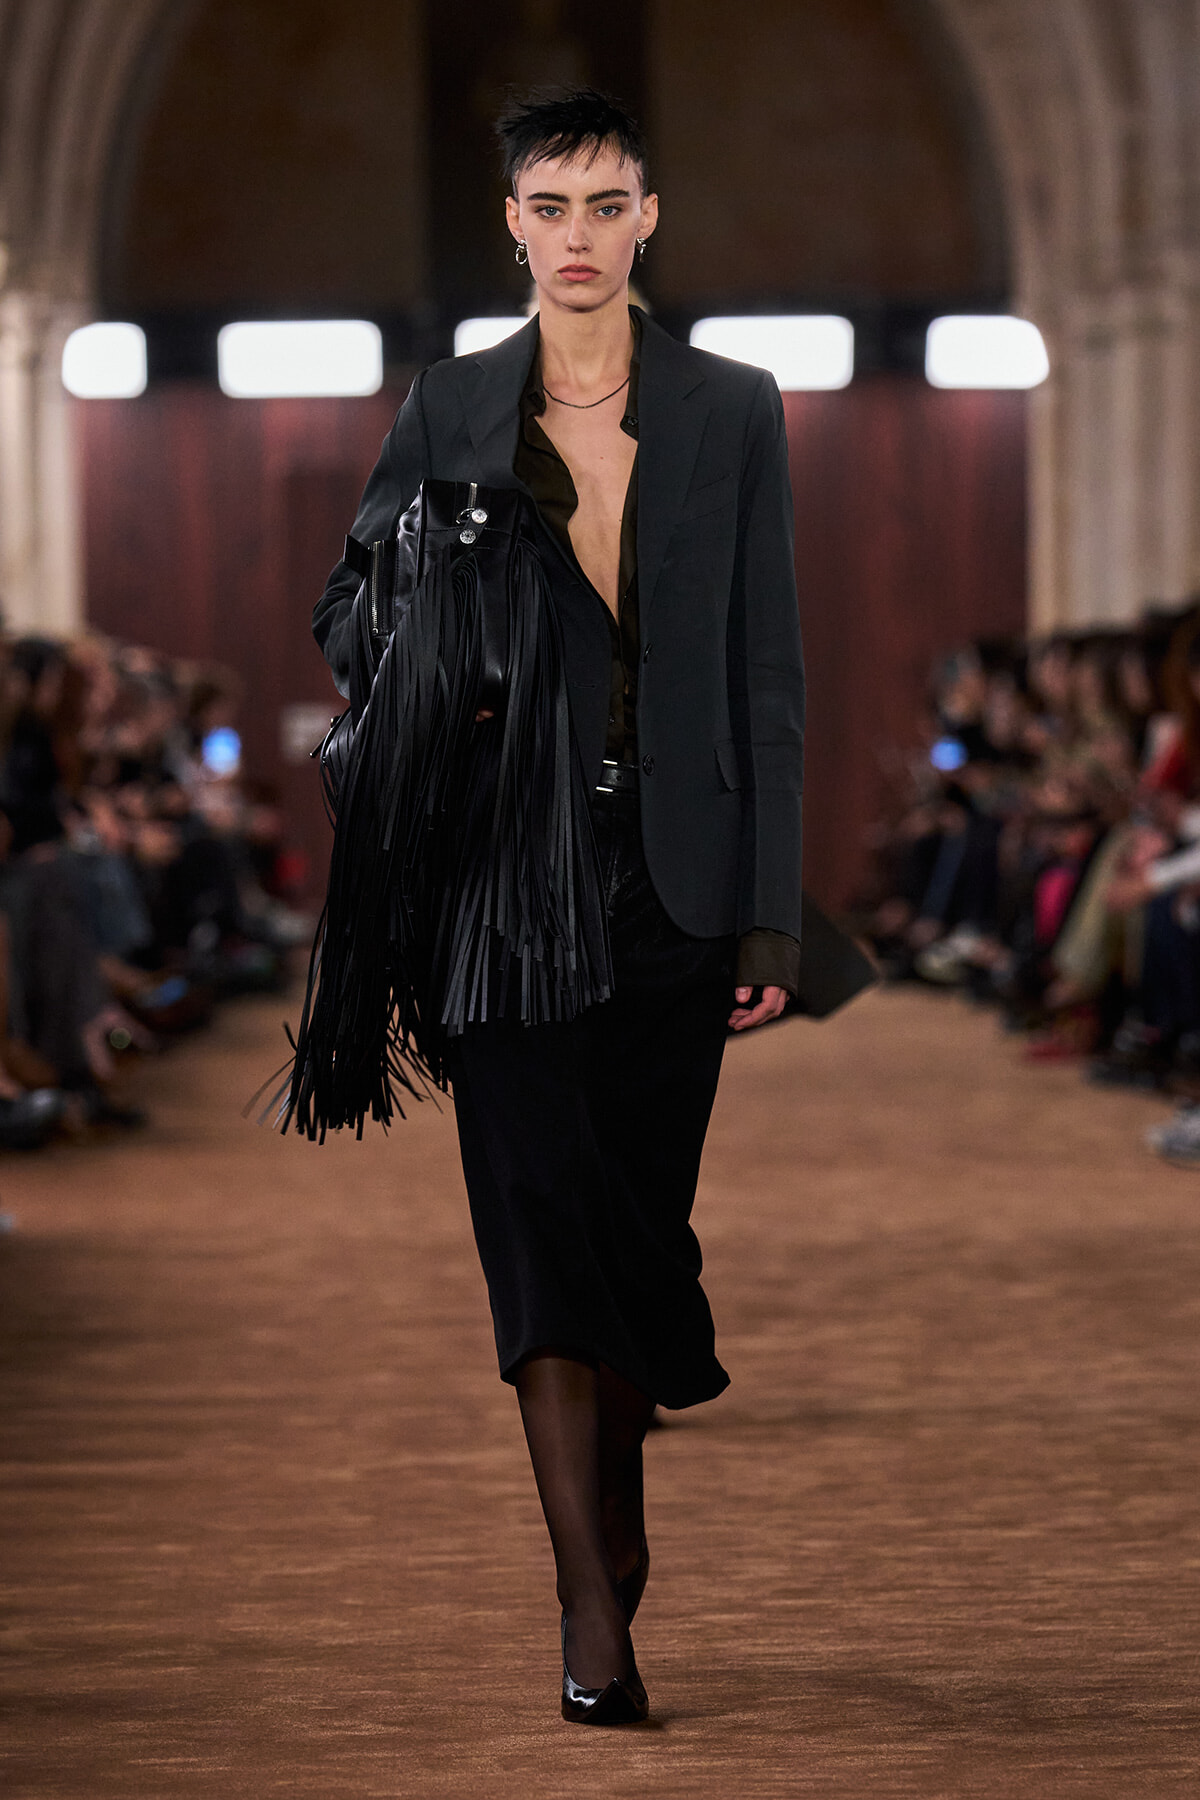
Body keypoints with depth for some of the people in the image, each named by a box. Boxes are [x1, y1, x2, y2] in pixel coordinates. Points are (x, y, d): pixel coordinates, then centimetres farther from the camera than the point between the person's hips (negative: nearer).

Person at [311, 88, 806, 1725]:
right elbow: (346, 622, 14)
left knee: (641, 1213, 7)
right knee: (545, 1216, -7)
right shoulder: (448, 410, 5)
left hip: (673, 872, 0)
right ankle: (596, 1610, -5)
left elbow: (768, 676, 2)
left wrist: (773, 914, -3)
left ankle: (613, 1516, 31)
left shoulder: (733, 411, 3)